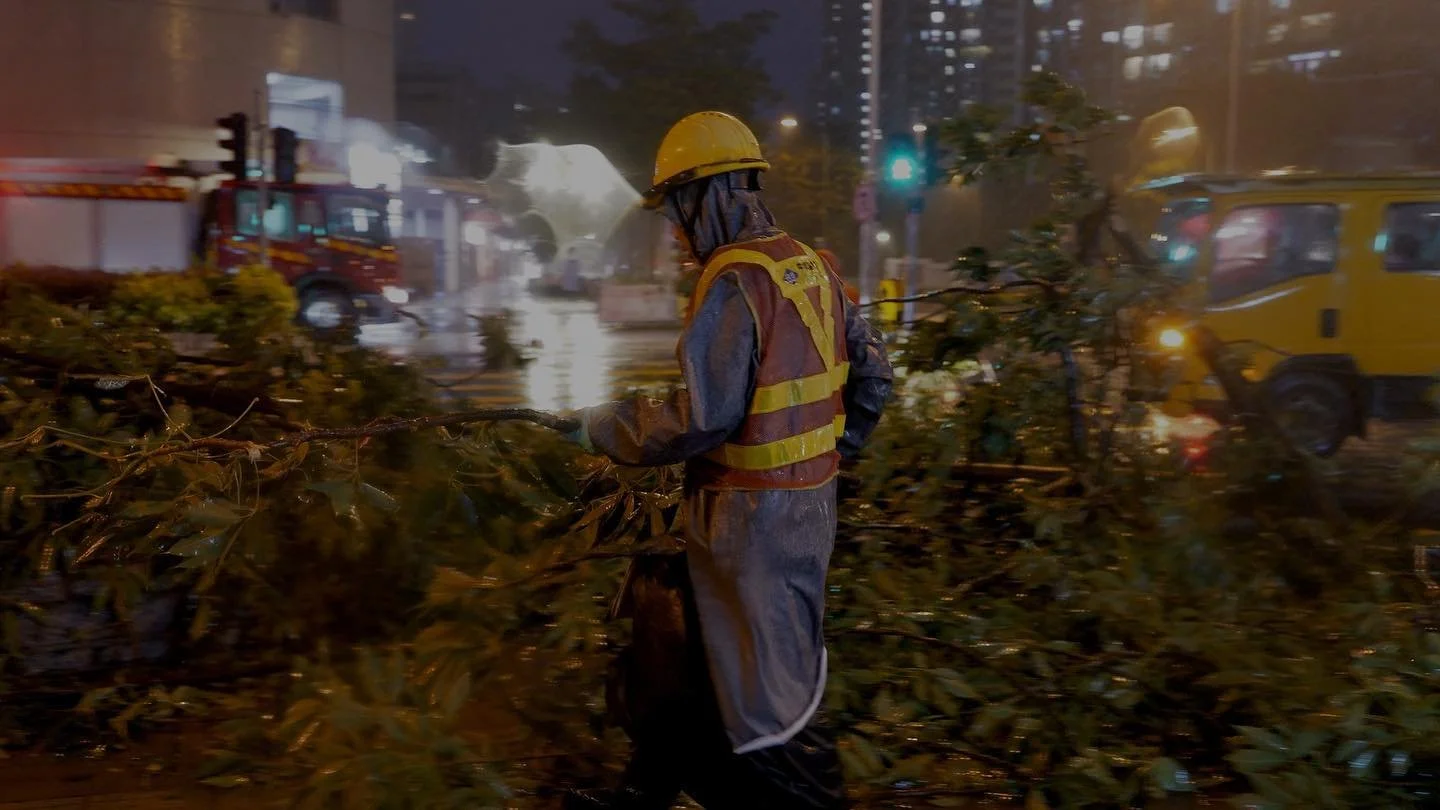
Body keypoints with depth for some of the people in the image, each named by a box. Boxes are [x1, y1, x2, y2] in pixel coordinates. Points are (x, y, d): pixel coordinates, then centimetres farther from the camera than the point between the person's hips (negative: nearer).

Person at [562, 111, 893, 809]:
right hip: (810, 498, 10)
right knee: (678, 642, 21)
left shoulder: (733, 281, -19)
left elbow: (698, 417, -24)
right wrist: (830, 450, 21)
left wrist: (598, 427, -11)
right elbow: (871, 373, 13)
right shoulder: (811, 266, 7)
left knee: (763, 680, 3)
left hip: (753, 513, -10)